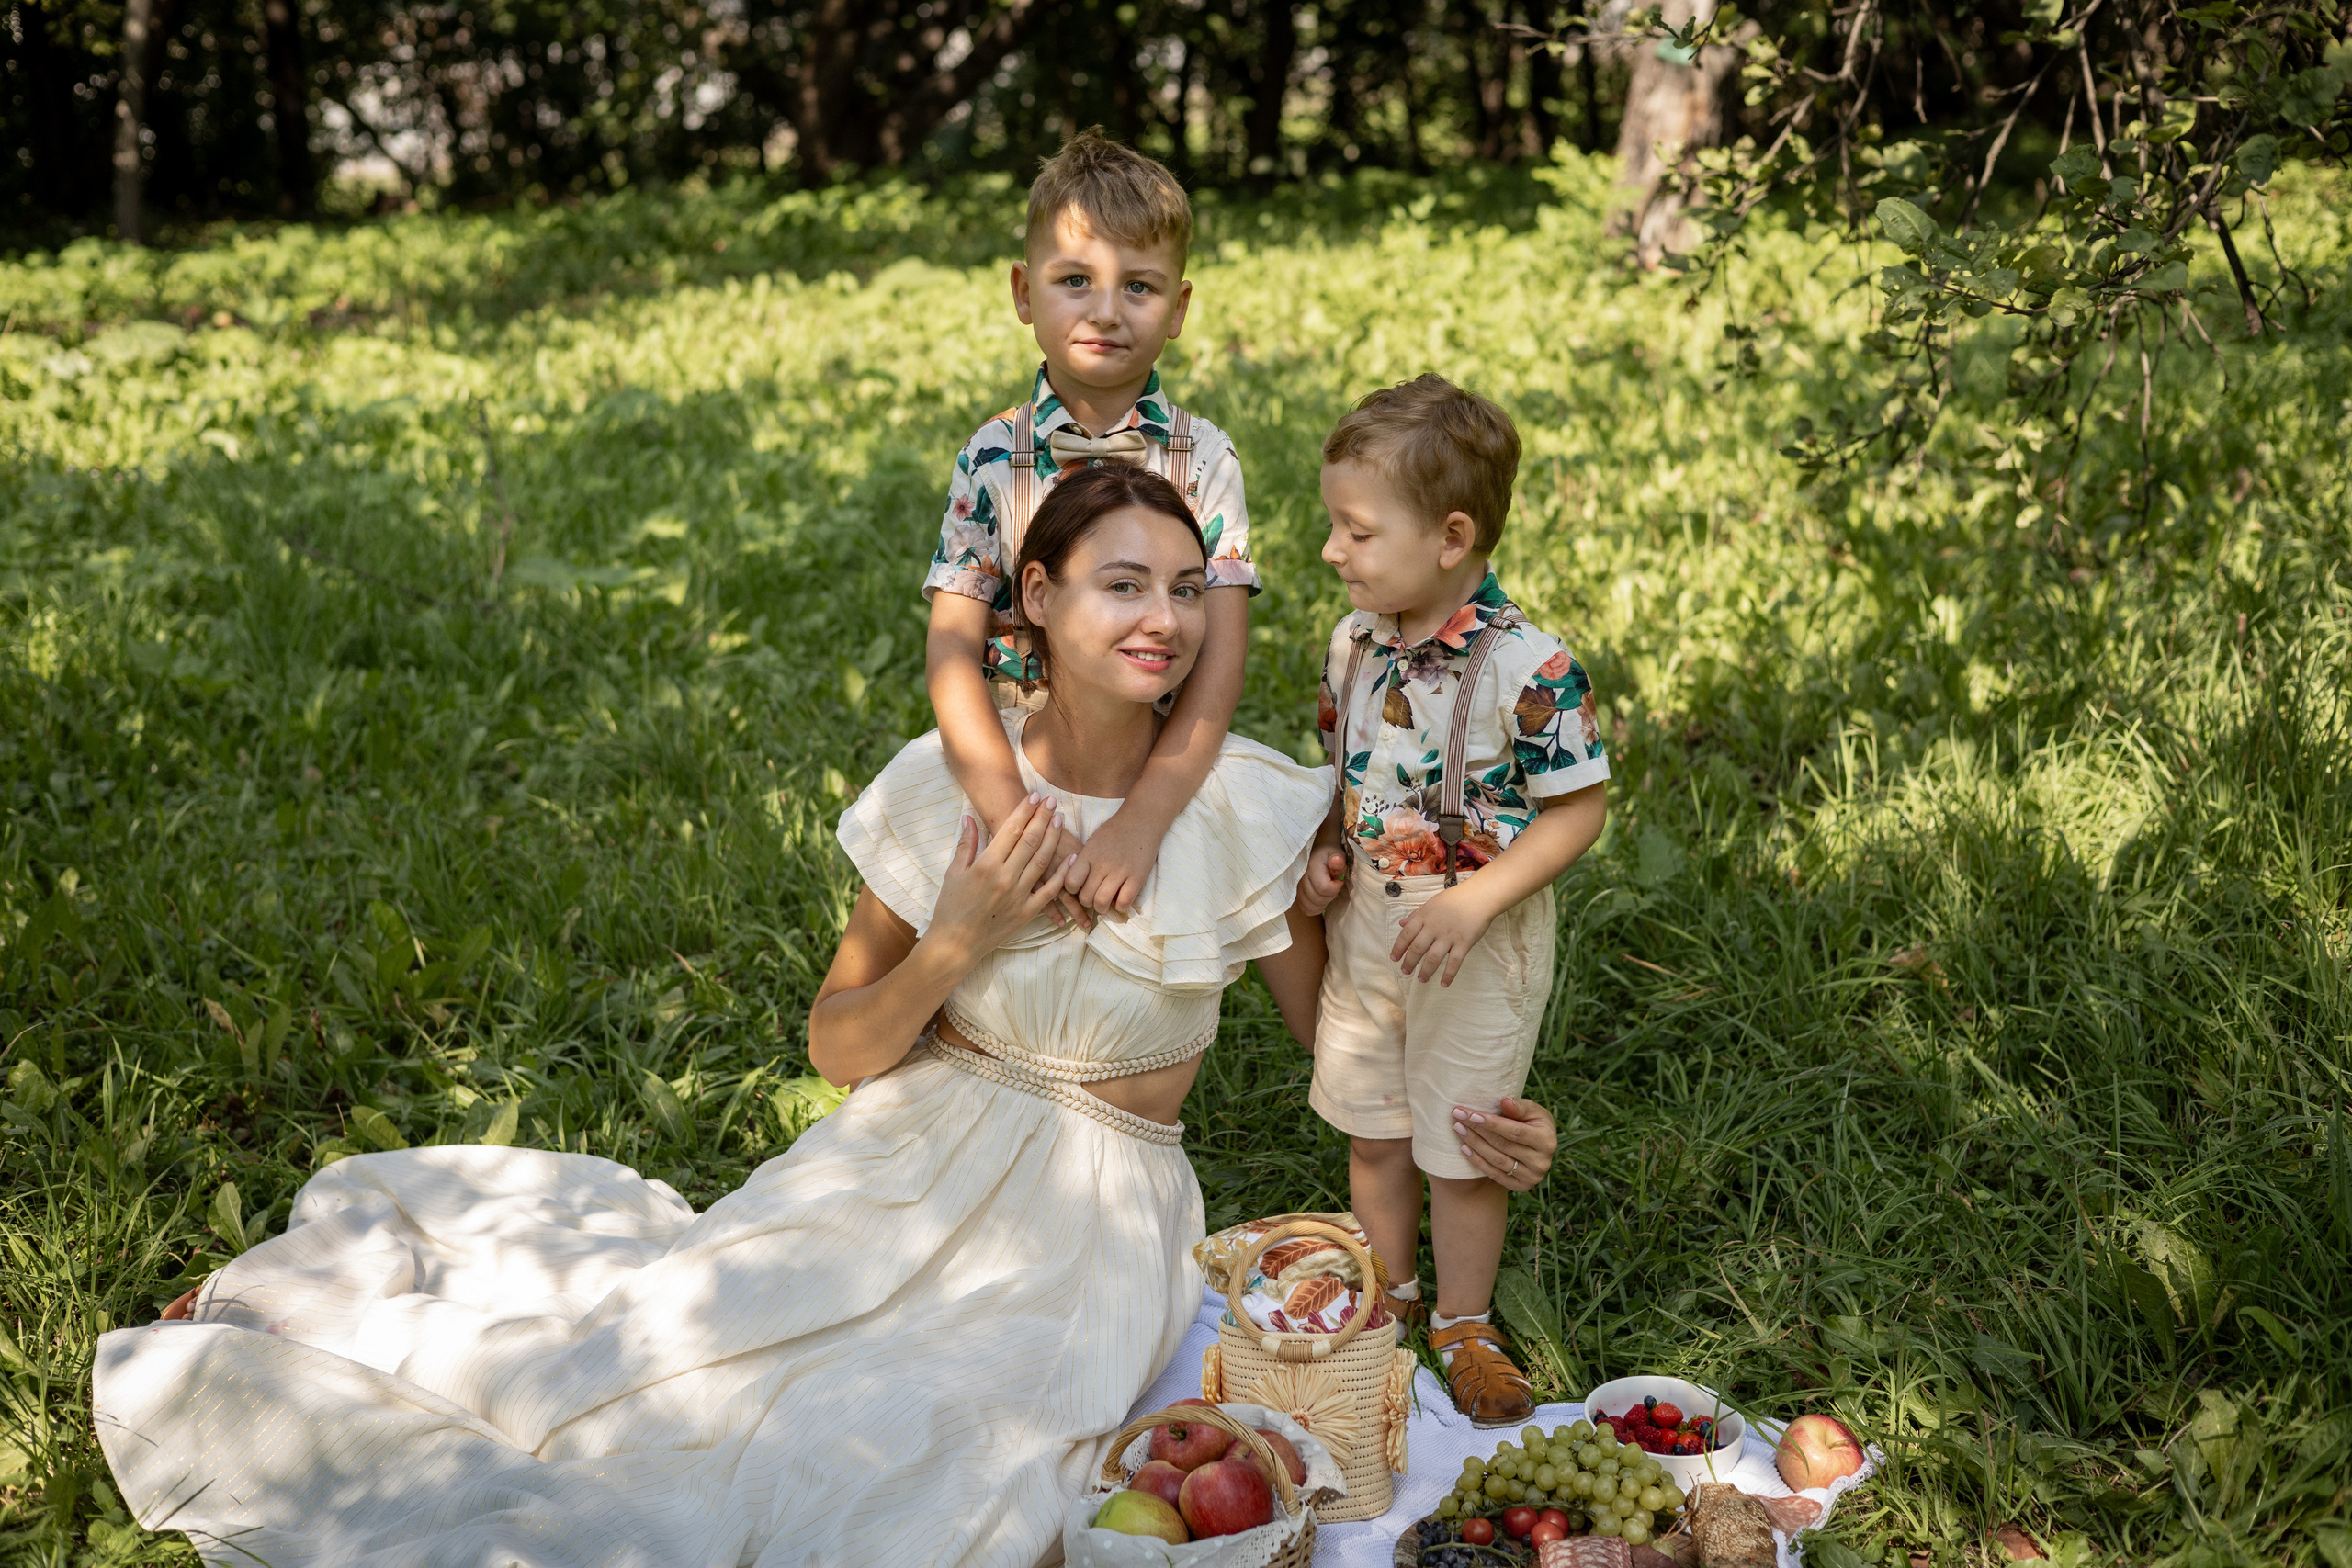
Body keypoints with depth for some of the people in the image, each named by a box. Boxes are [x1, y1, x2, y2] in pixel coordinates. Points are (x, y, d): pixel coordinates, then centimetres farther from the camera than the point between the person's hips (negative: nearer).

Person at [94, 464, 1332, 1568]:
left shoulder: (1244, 807, -9)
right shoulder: (946, 783, -6)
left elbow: (1344, 1034, 2)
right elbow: (837, 1048, -1)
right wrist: (954, 945, -17)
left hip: (1089, 1226, -1)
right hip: (906, 1163, 2)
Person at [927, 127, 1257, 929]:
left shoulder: (1203, 459, -5)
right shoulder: (990, 459, -4)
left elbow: (1221, 653, -13)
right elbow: (952, 648, -11)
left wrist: (1145, 816, -27)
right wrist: (1015, 821, -26)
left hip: (1170, 784, 0)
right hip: (1017, 779, 0)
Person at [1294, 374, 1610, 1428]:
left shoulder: (1527, 668, -24)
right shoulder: (1354, 642, -4)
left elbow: (1578, 809, -17)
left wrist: (1473, 904, -24)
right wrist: (1325, 854, -4)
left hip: (1480, 945, -5)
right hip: (1366, 924, 6)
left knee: (1462, 1148, 10)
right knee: (1369, 1128, 18)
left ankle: (1463, 1326, 31)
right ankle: (1387, 1298, 41)